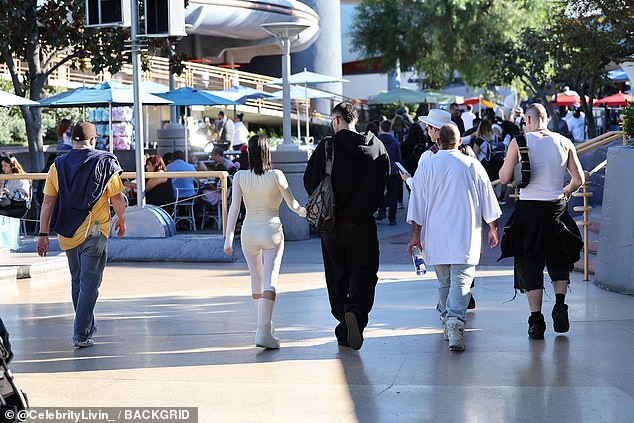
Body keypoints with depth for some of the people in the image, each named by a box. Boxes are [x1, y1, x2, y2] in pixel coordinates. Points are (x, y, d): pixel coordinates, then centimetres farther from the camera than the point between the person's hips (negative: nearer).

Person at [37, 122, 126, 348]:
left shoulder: (57, 166, 2)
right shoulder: (104, 163, -6)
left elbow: (48, 202, 0)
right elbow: (117, 198, -5)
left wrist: (43, 234, 4)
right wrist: (121, 220, 13)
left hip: (67, 234, 4)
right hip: (94, 233, -4)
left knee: (77, 280, 19)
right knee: (89, 283, 1)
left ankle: (87, 327, 31)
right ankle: (81, 334, -4)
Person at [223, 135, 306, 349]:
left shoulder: (240, 176, -4)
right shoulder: (276, 175, -9)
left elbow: (234, 208, -8)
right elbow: (292, 204, -5)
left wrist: (229, 237, -5)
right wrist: (303, 211, 18)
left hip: (249, 232, 3)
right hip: (272, 231, -3)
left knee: (256, 281, 19)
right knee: (270, 281, -7)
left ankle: (265, 323, 34)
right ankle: (263, 331, -18)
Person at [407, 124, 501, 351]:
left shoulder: (426, 166, 2)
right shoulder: (473, 165, 1)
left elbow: (417, 205, 2)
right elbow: (488, 201, 9)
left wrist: (416, 235, 8)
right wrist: (493, 229, 22)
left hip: (436, 237, 2)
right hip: (466, 237, -2)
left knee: (444, 281, 16)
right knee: (461, 280, -9)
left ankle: (447, 322, 26)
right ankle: (455, 321, -27)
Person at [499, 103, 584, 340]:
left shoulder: (519, 142, -6)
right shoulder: (564, 142, 3)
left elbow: (504, 178, -9)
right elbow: (578, 180, 3)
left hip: (528, 209, -2)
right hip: (556, 209, 2)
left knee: (530, 265, 6)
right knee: (559, 258, 19)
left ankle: (536, 320, 4)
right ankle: (560, 304, -2)